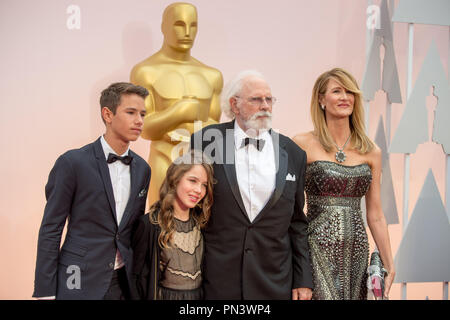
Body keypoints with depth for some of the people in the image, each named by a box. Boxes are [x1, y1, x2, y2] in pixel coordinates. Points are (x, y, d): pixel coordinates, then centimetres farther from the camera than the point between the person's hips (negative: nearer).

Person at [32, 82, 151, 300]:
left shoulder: (142, 169, 4)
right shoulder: (72, 162, -11)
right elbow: (50, 230, -8)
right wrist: (45, 292, -9)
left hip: (124, 282, 5)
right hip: (80, 282, -4)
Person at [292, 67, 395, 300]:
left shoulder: (371, 152, 7)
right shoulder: (303, 144, -4)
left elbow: (375, 215, 10)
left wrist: (389, 264, 9)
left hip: (356, 252, 4)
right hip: (317, 251, -3)